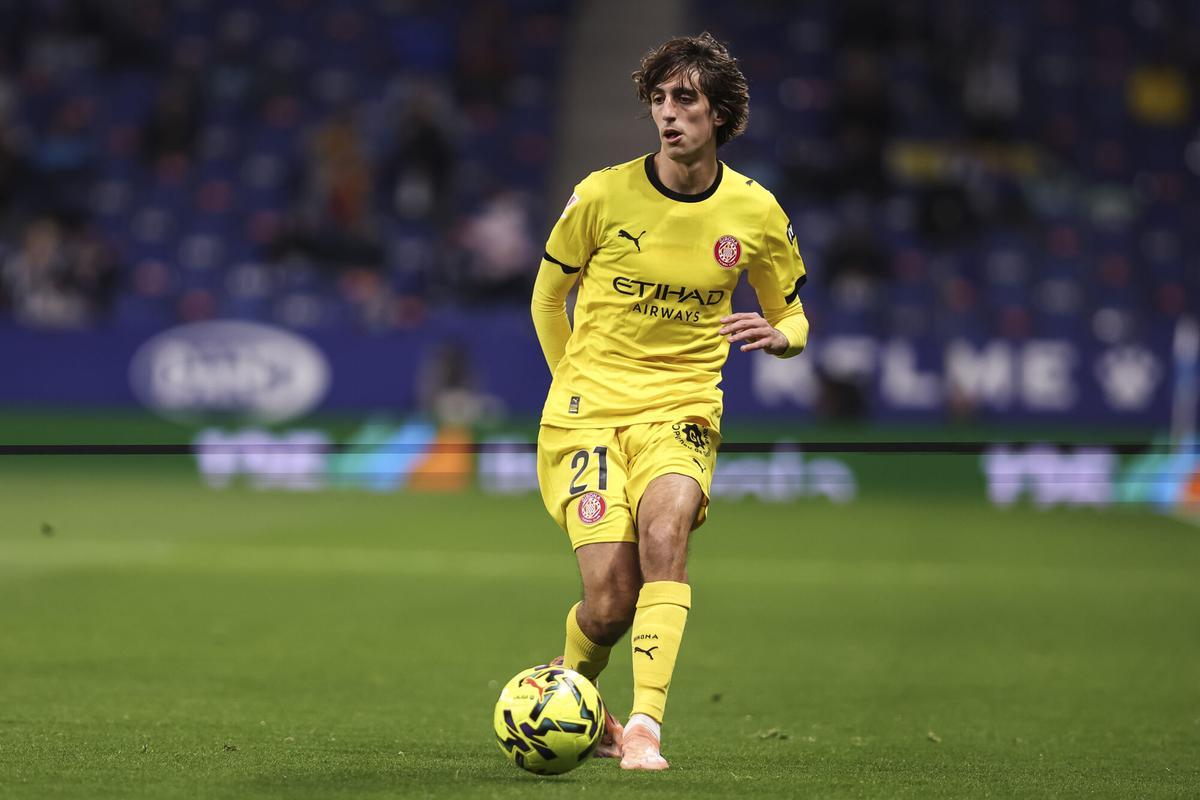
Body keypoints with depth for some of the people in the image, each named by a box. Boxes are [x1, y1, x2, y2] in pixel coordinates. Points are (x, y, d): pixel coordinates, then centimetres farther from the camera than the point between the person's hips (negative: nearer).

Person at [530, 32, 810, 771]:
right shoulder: (604, 195, -4)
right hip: (589, 409, -1)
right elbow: (548, 299, 11)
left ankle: (645, 726, -33)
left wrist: (778, 335, -10)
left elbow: (793, 319, 13)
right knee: (610, 601, -12)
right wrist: (577, 383, 9)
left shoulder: (755, 213, 1)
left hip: (683, 411, 1)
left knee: (665, 530, -31)